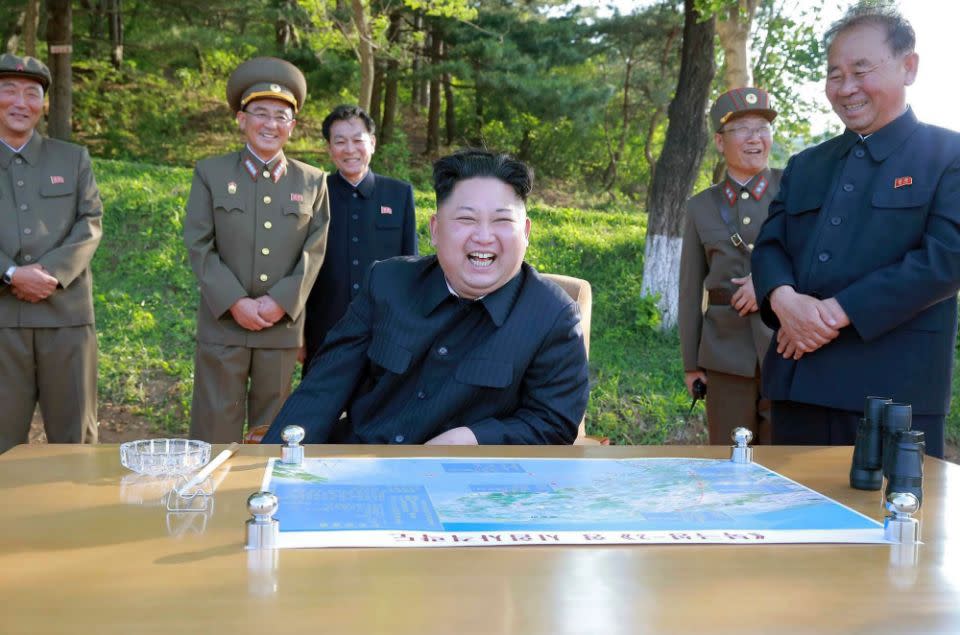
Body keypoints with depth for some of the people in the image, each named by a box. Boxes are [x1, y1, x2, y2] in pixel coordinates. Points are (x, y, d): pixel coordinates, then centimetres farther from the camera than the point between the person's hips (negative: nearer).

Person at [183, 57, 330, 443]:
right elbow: (198, 245, -2)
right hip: (222, 322, -1)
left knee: (272, 425, 10)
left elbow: (314, 251, 1)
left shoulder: (313, 182, 8)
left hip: (283, 324, 1)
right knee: (216, 425, 2)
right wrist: (235, 302, -13)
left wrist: (281, 301, -11)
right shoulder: (211, 173, 5)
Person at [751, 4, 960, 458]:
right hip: (798, 383, 5)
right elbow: (769, 246, 12)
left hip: (895, 389, -5)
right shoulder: (804, 165, 19)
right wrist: (784, 299, -12)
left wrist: (838, 311, -16)